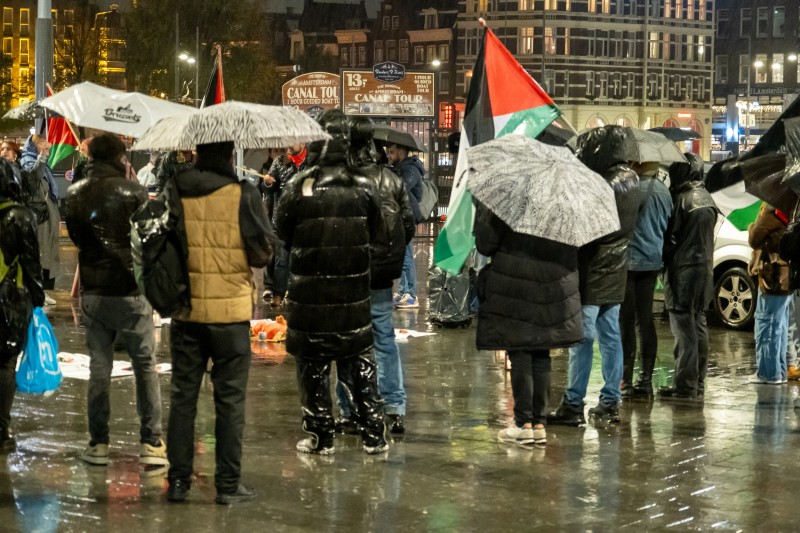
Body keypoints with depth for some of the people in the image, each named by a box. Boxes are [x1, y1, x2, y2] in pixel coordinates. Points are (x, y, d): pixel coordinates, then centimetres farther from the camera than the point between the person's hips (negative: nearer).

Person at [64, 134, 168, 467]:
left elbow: (76, 237, 12)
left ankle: (98, 443, 13)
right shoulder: (133, 191, -13)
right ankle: (151, 442, 4)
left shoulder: (74, 195, 0)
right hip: (131, 290, -3)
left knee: (99, 367, 11)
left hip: (93, 292, 3)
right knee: (145, 366, 6)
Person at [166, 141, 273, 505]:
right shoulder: (242, 195, -11)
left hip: (184, 311, 3)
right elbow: (264, 253, -7)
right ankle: (228, 484, 8)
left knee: (183, 396, 12)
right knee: (230, 399, 6)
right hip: (230, 312, -3)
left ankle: (178, 481, 15)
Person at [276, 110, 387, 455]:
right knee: (359, 363, 12)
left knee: (312, 364, 8)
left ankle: (320, 437, 12)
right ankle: (373, 435, 14)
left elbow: (281, 233, 2)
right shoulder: (364, 188, -4)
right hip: (354, 291, 2)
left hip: (309, 292, -2)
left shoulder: (298, 188, -11)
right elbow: (374, 233, 8)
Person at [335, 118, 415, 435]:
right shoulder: (392, 180, -1)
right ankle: (395, 410, 12)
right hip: (382, 277, 4)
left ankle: (350, 412, 9)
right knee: (385, 340, 12)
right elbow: (408, 226, 4)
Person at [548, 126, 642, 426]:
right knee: (610, 337, 12)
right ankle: (610, 402, 17)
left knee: (583, 339, -4)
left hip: (593, 273, -9)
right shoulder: (631, 181, 9)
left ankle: (573, 404, 0)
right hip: (615, 275, 9)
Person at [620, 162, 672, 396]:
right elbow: (668, 227, 13)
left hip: (629, 261, -7)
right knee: (645, 320, 12)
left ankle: (626, 380, -3)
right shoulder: (664, 192, 6)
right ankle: (645, 379, 14)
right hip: (652, 262, 7)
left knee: (626, 321, -3)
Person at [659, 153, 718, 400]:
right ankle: (698, 384, 18)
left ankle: (684, 385, -7)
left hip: (683, 270, -9)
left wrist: (663, 260, 1)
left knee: (684, 330, -7)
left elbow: (669, 234, -11)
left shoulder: (683, 199, -15)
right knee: (698, 327, 13)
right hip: (704, 267, 9)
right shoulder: (707, 199, 12)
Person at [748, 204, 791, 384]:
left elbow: (755, 239, -10)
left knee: (767, 326, -4)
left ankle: (768, 372, -2)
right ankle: (779, 371, 19)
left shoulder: (773, 208, -16)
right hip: (787, 276, 9)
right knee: (779, 327, 14)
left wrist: (753, 227, 7)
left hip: (774, 277, -9)